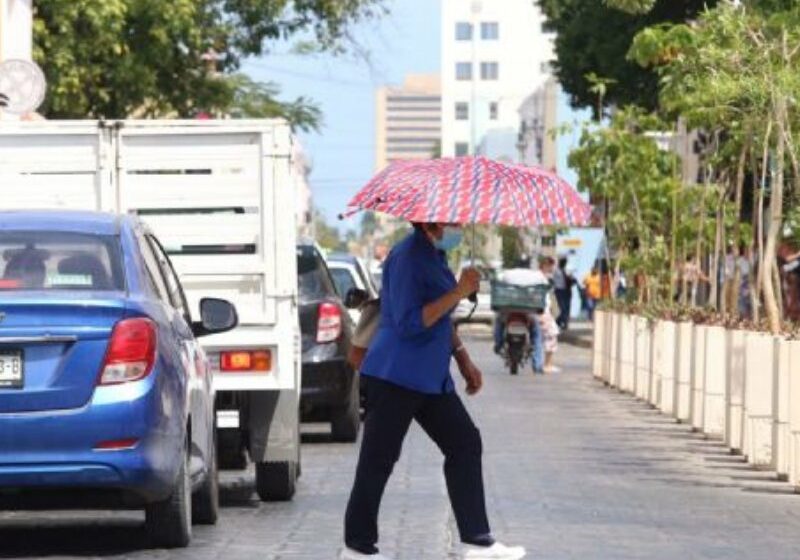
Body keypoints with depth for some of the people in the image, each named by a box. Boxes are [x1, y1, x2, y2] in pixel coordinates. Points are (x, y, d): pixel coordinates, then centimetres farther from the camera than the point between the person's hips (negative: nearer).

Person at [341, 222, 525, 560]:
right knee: (378, 460, -2)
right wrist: (458, 293, -24)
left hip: (431, 378, 10)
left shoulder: (434, 255, 13)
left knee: (465, 445, 7)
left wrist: (462, 358, 23)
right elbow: (410, 323, -25)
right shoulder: (408, 257, -18)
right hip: (396, 377, -10)